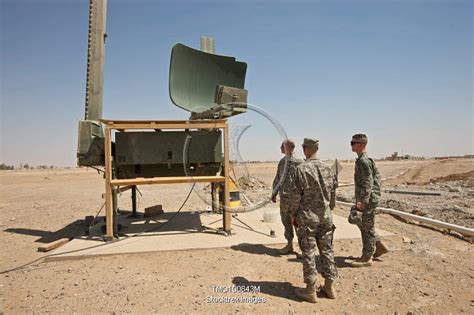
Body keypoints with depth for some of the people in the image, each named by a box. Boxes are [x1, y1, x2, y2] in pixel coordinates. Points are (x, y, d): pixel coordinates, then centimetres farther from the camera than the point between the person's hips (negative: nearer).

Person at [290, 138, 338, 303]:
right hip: (326, 215, 5)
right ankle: (329, 286, 25)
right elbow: (333, 194, 9)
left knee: (308, 253, 4)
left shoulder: (301, 169, -13)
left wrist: (294, 214, 2)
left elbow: (296, 195, -11)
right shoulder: (327, 169, 3)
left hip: (308, 216, -5)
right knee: (327, 250, 14)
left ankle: (310, 290, 12)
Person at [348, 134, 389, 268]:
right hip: (368, 198, 10)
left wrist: (363, 200, -29)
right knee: (354, 219, 18)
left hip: (368, 199, -10)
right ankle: (379, 245, 25)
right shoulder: (362, 160, 12)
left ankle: (366, 258, 12)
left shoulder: (363, 161, -18)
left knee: (367, 227, -1)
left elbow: (368, 183, -24)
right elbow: (377, 177, 21)